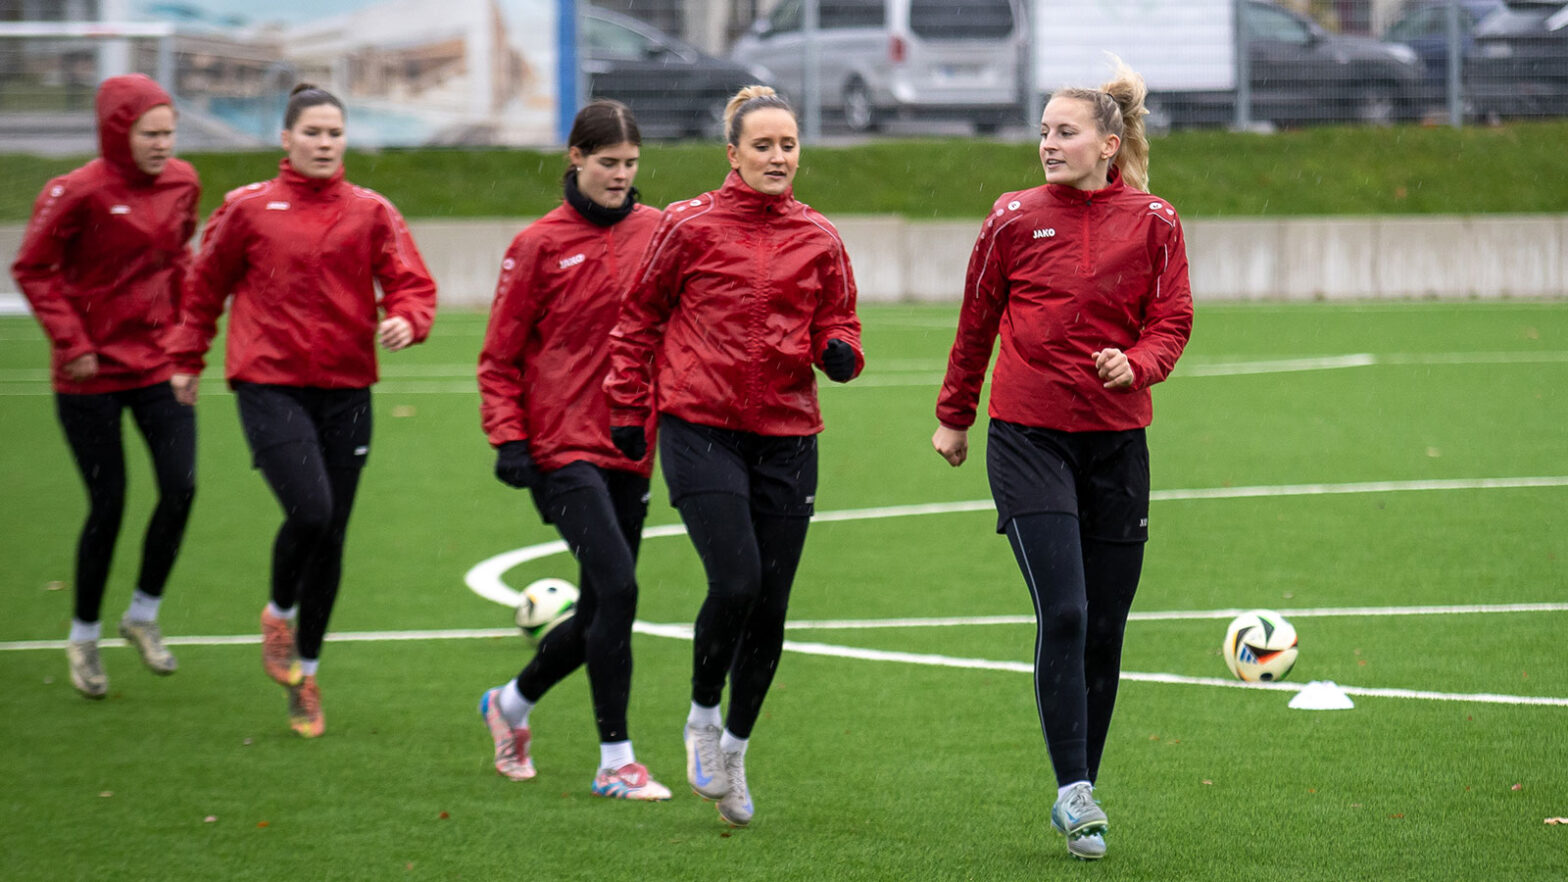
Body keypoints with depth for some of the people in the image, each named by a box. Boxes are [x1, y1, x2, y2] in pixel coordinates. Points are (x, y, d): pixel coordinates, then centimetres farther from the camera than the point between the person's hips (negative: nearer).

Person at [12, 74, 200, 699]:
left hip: (159, 362, 5)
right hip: (92, 374, -5)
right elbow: (33, 270, -9)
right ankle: (84, 637, 20)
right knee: (108, 505, 0)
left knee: (180, 488, -6)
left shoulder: (181, 183, 1)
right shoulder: (79, 193, -16)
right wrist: (71, 342, -14)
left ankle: (144, 615, 16)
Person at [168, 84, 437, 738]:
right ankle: (279, 615, 11)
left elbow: (411, 284, 1)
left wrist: (406, 320, -21)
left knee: (331, 535, 5)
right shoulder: (250, 209, 2)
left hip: (345, 389, 3)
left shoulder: (370, 213, 5)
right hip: (270, 384, -3)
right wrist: (187, 359, 16)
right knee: (309, 511, -20)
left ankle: (305, 672, 23)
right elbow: (205, 285, 14)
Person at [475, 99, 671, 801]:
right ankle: (615, 762, -9)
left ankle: (512, 702, 37)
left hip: (629, 450, 5)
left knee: (601, 612, 10)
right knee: (617, 587, -17)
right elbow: (501, 355, 0)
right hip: (563, 448, -5)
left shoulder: (656, 232, 7)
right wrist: (507, 437, -11)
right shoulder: (541, 244, -3)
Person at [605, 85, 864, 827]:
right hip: (701, 431, -4)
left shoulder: (819, 239, 8)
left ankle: (733, 751, 23)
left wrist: (838, 351, -8)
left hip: (787, 438, 4)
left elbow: (837, 323, 15)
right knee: (735, 582, -17)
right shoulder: (690, 227, -2)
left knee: (769, 609, 4)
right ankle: (703, 717, 9)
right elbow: (639, 319, 7)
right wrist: (628, 410, 3)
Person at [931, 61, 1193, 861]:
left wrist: (1134, 364, -18)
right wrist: (953, 417, 17)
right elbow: (977, 322, 10)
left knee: (1104, 629, 6)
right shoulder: (1014, 220, -1)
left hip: (1116, 441, 2)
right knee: (1062, 614, -15)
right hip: (1028, 437, -2)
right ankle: (1074, 792, -12)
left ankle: (1078, 795, 19)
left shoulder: (1153, 224, 1)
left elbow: (1171, 323, 4)